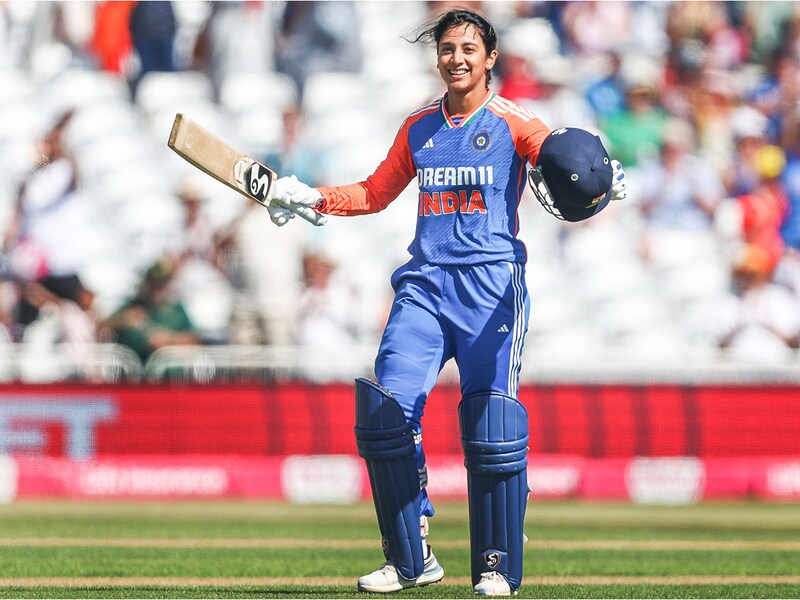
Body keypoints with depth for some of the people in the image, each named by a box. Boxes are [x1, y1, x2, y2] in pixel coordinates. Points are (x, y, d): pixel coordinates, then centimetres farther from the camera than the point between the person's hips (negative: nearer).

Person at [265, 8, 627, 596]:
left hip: (491, 283, -4)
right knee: (386, 410, -7)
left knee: (492, 424, -9)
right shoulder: (419, 128, 15)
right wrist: (311, 196, 14)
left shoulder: (513, 123, 1)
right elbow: (374, 193, 26)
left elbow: (564, 165, -14)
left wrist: (601, 184, -36)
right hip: (425, 281, 4)